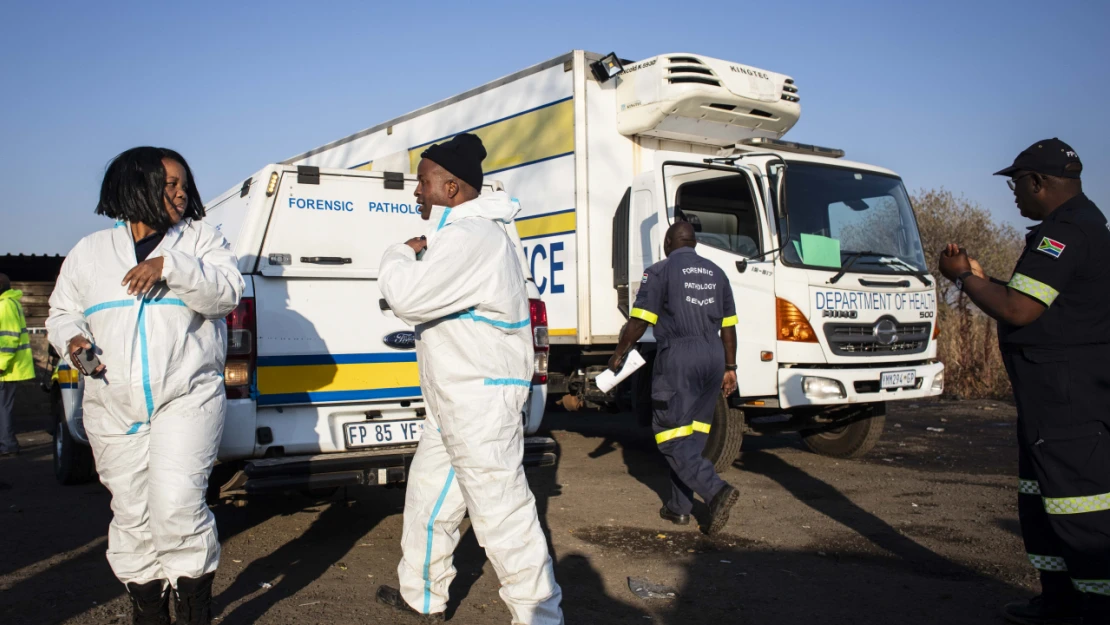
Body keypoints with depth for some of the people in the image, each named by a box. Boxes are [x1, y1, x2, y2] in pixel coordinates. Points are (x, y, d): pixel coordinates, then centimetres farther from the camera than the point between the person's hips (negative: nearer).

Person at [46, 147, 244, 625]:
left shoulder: (200, 238, 5)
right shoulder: (90, 252, 13)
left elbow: (226, 293, -8)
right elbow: (63, 312, 19)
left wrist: (171, 264, -21)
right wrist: (72, 340, -3)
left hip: (187, 399, -3)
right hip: (113, 409, 4)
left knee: (177, 505, -15)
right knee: (132, 515, 9)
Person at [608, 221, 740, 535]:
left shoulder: (660, 271, -2)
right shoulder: (716, 273, 15)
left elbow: (639, 321, -8)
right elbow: (728, 326, 16)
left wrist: (619, 354, 5)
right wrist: (729, 367, 22)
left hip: (678, 356, -6)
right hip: (713, 357, 6)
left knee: (671, 436, -3)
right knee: (693, 435, 12)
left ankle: (717, 490, -19)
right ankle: (679, 507, 16)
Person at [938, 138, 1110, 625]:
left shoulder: (1063, 232, -18)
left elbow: (1018, 310, -23)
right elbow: (1036, 300, 21)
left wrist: (964, 278, -8)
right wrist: (979, 277, 16)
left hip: (1069, 397, -11)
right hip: (1055, 391, 11)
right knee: (1040, 499, 17)